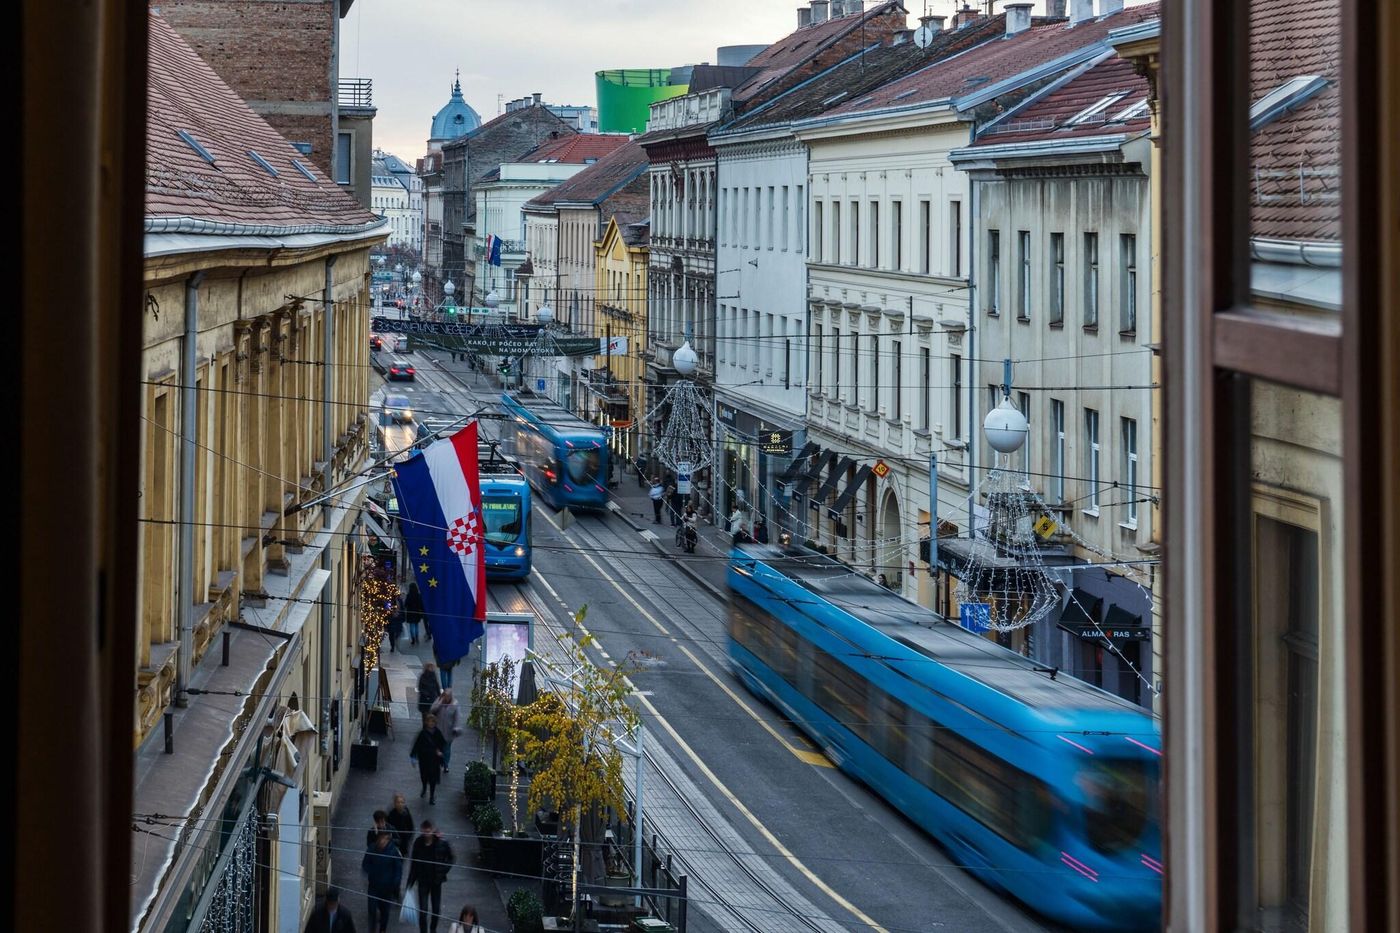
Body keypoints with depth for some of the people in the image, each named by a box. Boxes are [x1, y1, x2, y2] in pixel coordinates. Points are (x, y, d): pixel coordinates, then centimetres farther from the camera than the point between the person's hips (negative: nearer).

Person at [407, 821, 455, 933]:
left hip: (436, 881, 1)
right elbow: (413, 863, -2)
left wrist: (443, 870, -11)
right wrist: (410, 882, 0)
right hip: (423, 881, -1)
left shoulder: (441, 843, -12)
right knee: (423, 910, -5)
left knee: (436, 909, 12)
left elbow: (452, 858, 2)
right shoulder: (418, 843, -10)